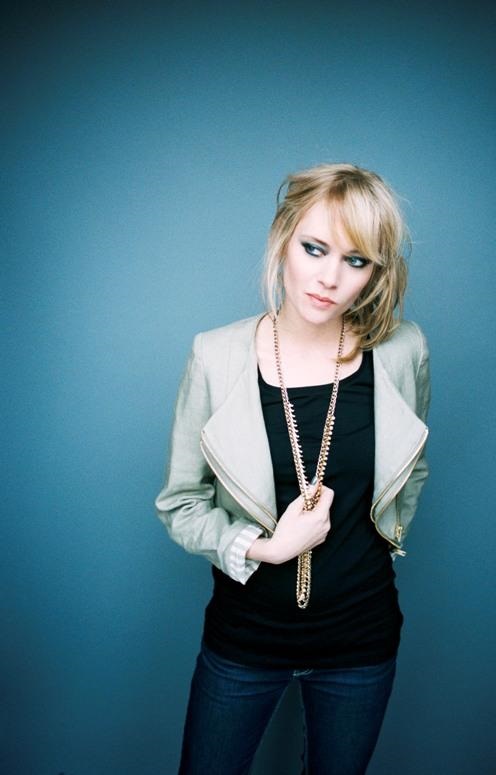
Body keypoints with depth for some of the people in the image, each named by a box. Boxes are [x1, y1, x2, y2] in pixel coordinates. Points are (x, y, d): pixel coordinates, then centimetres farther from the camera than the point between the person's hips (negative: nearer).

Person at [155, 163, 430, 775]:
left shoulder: (401, 351, -10)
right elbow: (179, 502, -6)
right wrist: (264, 548, -18)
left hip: (362, 638, 1)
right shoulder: (218, 356, -14)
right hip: (244, 637, -1)